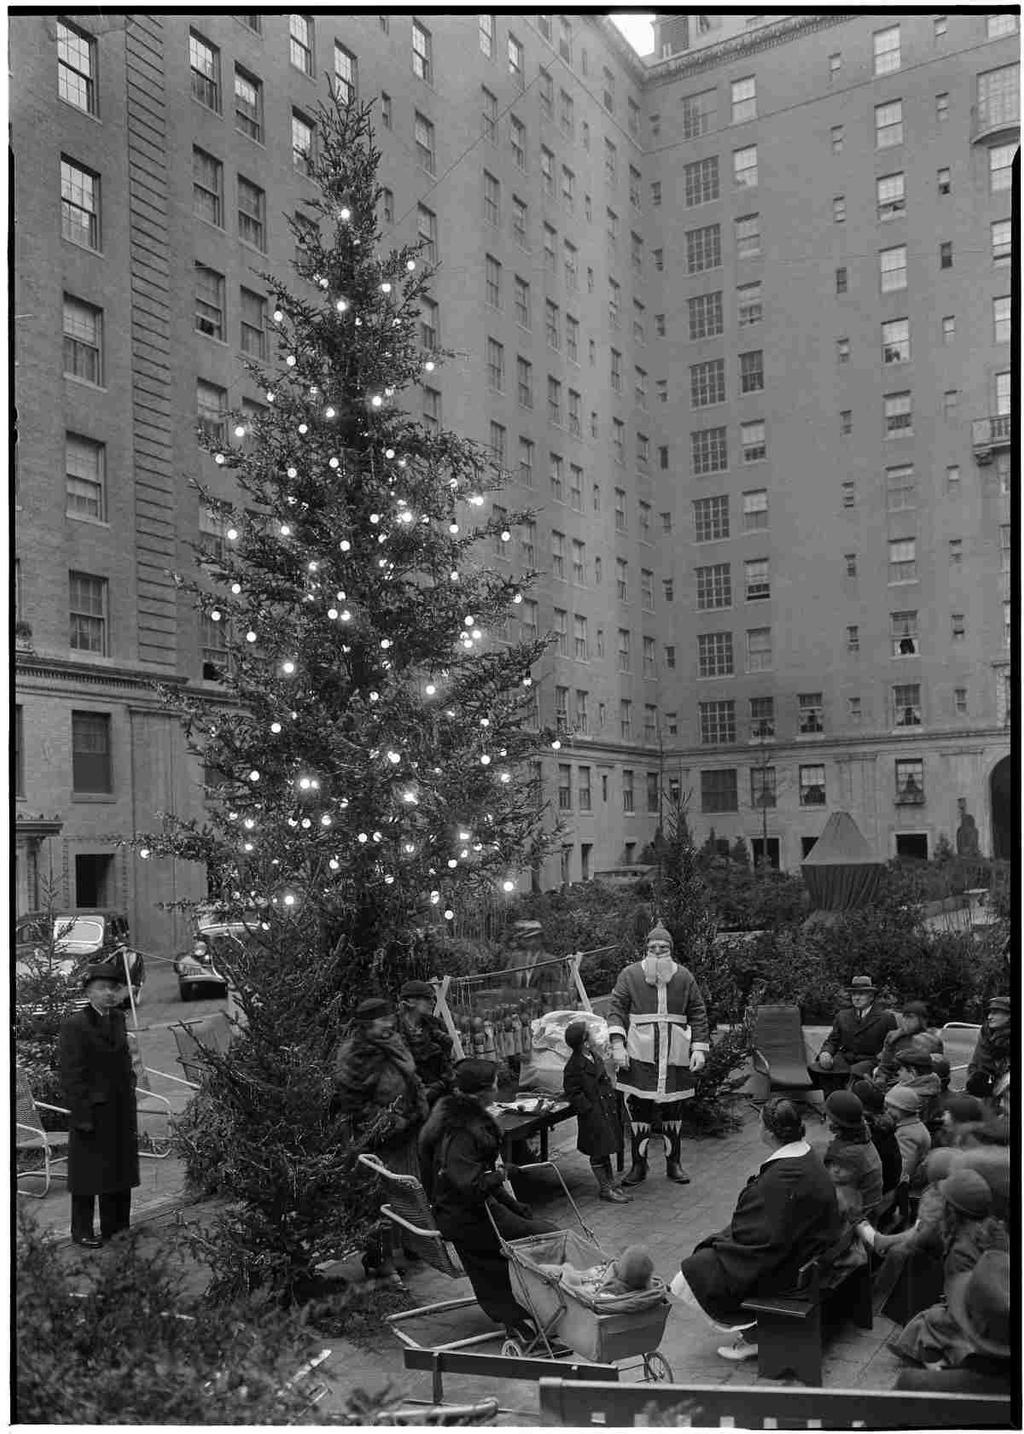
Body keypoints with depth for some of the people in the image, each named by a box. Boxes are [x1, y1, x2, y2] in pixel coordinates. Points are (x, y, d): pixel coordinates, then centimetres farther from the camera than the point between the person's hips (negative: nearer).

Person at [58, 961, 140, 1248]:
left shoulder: (118, 1020, 10)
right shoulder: (74, 1025, -12)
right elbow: (71, 1077, -14)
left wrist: (130, 1110, 11)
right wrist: (82, 1116, -17)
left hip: (121, 1113, 7)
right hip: (91, 1112, -7)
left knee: (120, 1172, 14)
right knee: (88, 1176, 4)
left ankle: (116, 1228, 25)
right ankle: (82, 1232, 18)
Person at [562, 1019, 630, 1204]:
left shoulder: (594, 1057, 7)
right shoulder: (574, 1066, -21)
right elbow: (572, 1092, -17)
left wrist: (612, 1098, 13)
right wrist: (589, 1109, -18)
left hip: (607, 1111, 9)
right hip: (594, 1115, -9)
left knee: (606, 1149, 19)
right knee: (598, 1152, 3)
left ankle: (610, 1183, 30)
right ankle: (604, 1189, 14)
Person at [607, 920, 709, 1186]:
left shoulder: (684, 977, 8)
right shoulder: (630, 974, 3)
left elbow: (698, 1014, 10)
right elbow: (616, 1009, -1)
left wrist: (699, 1049, 1)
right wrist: (618, 1045, -13)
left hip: (675, 1057, 2)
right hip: (639, 1056, -2)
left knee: (674, 1110, 8)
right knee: (638, 1109, 0)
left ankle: (674, 1163, 21)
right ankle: (638, 1164, 13)